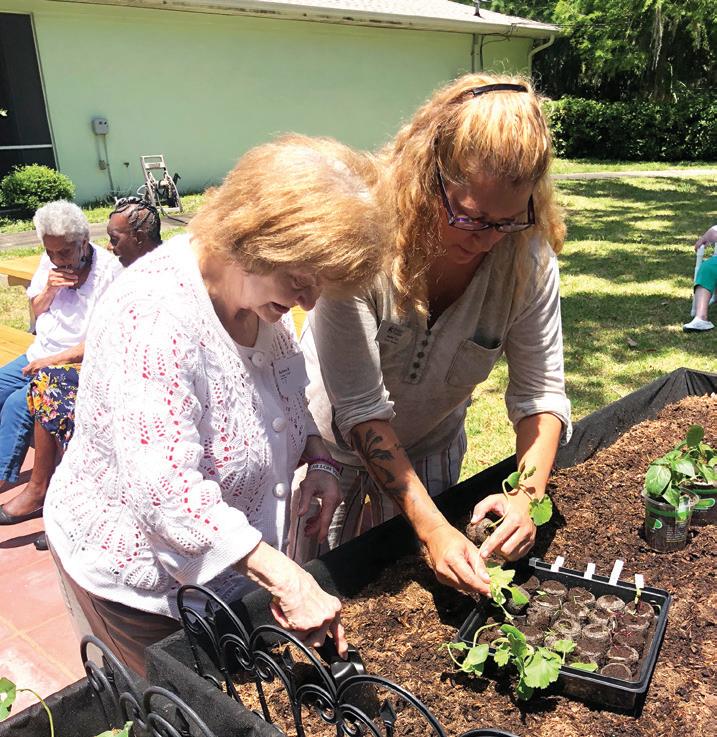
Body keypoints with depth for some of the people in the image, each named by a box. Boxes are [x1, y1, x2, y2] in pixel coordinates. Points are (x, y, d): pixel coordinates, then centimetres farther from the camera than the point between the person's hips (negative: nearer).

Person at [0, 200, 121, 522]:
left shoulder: (108, 271, -19)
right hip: (39, 355, 8)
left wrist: (55, 360, -22)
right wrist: (48, 290, -7)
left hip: (74, 364, -8)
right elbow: (36, 312, 15)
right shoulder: (50, 261, 4)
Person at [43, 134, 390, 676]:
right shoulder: (156, 314, -32)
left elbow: (287, 397, 11)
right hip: (140, 584, -7)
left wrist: (318, 459, -8)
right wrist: (285, 577, -37)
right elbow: (163, 489, -36)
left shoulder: (260, 290, -6)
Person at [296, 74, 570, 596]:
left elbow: (542, 393, -14)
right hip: (333, 441, -2)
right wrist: (432, 526, -37)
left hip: (432, 448, 3)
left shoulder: (528, 256, -21)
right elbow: (359, 407, -32)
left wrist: (528, 493, -31)